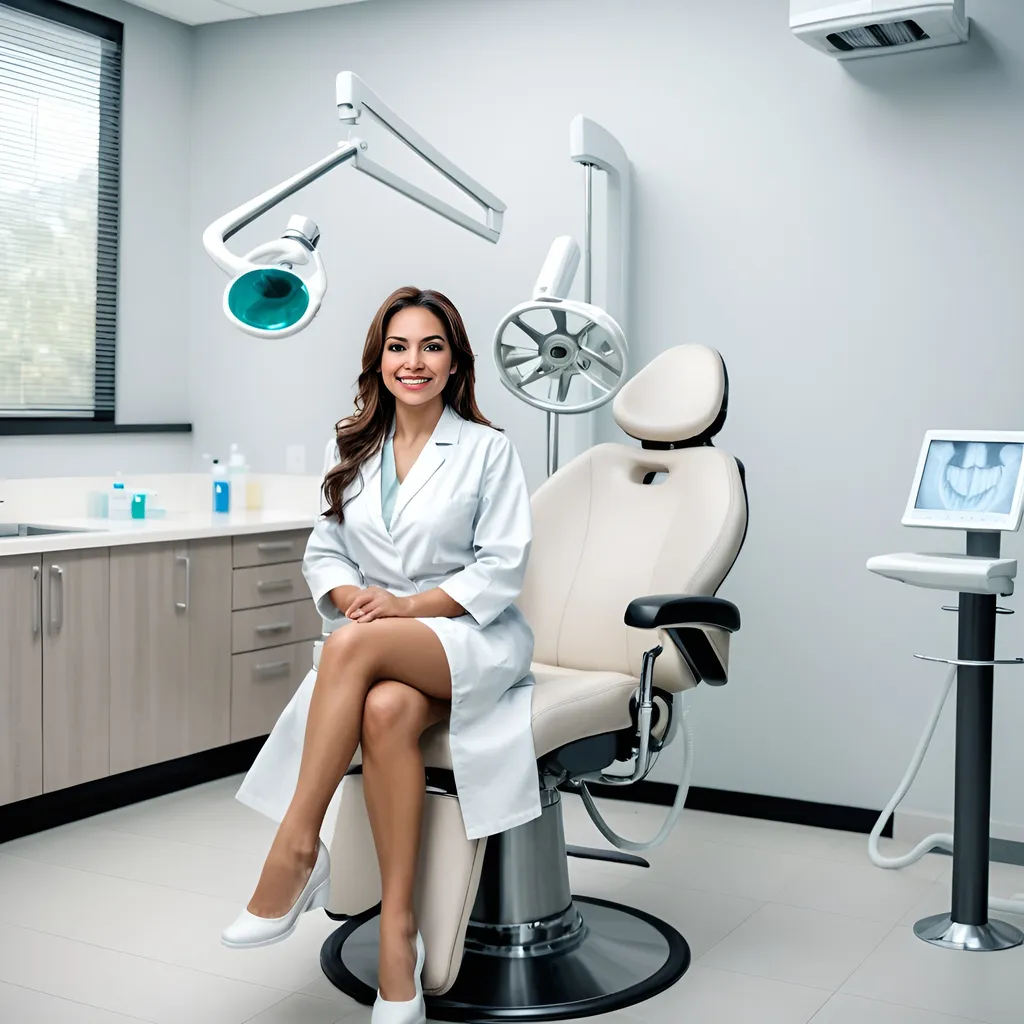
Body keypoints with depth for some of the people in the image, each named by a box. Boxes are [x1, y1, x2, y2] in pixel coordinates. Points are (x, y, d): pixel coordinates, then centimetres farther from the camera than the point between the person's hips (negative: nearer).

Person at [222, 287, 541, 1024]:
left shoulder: (488, 450, 1)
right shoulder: (351, 450, 14)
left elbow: (503, 566, -5)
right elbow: (323, 552, 12)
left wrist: (408, 604, -16)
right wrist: (351, 594, -11)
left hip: (473, 639, -3)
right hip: (381, 648, 3)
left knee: (354, 644, -35)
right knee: (385, 712, -35)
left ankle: (296, 848, -29)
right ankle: (398, 930, -29)